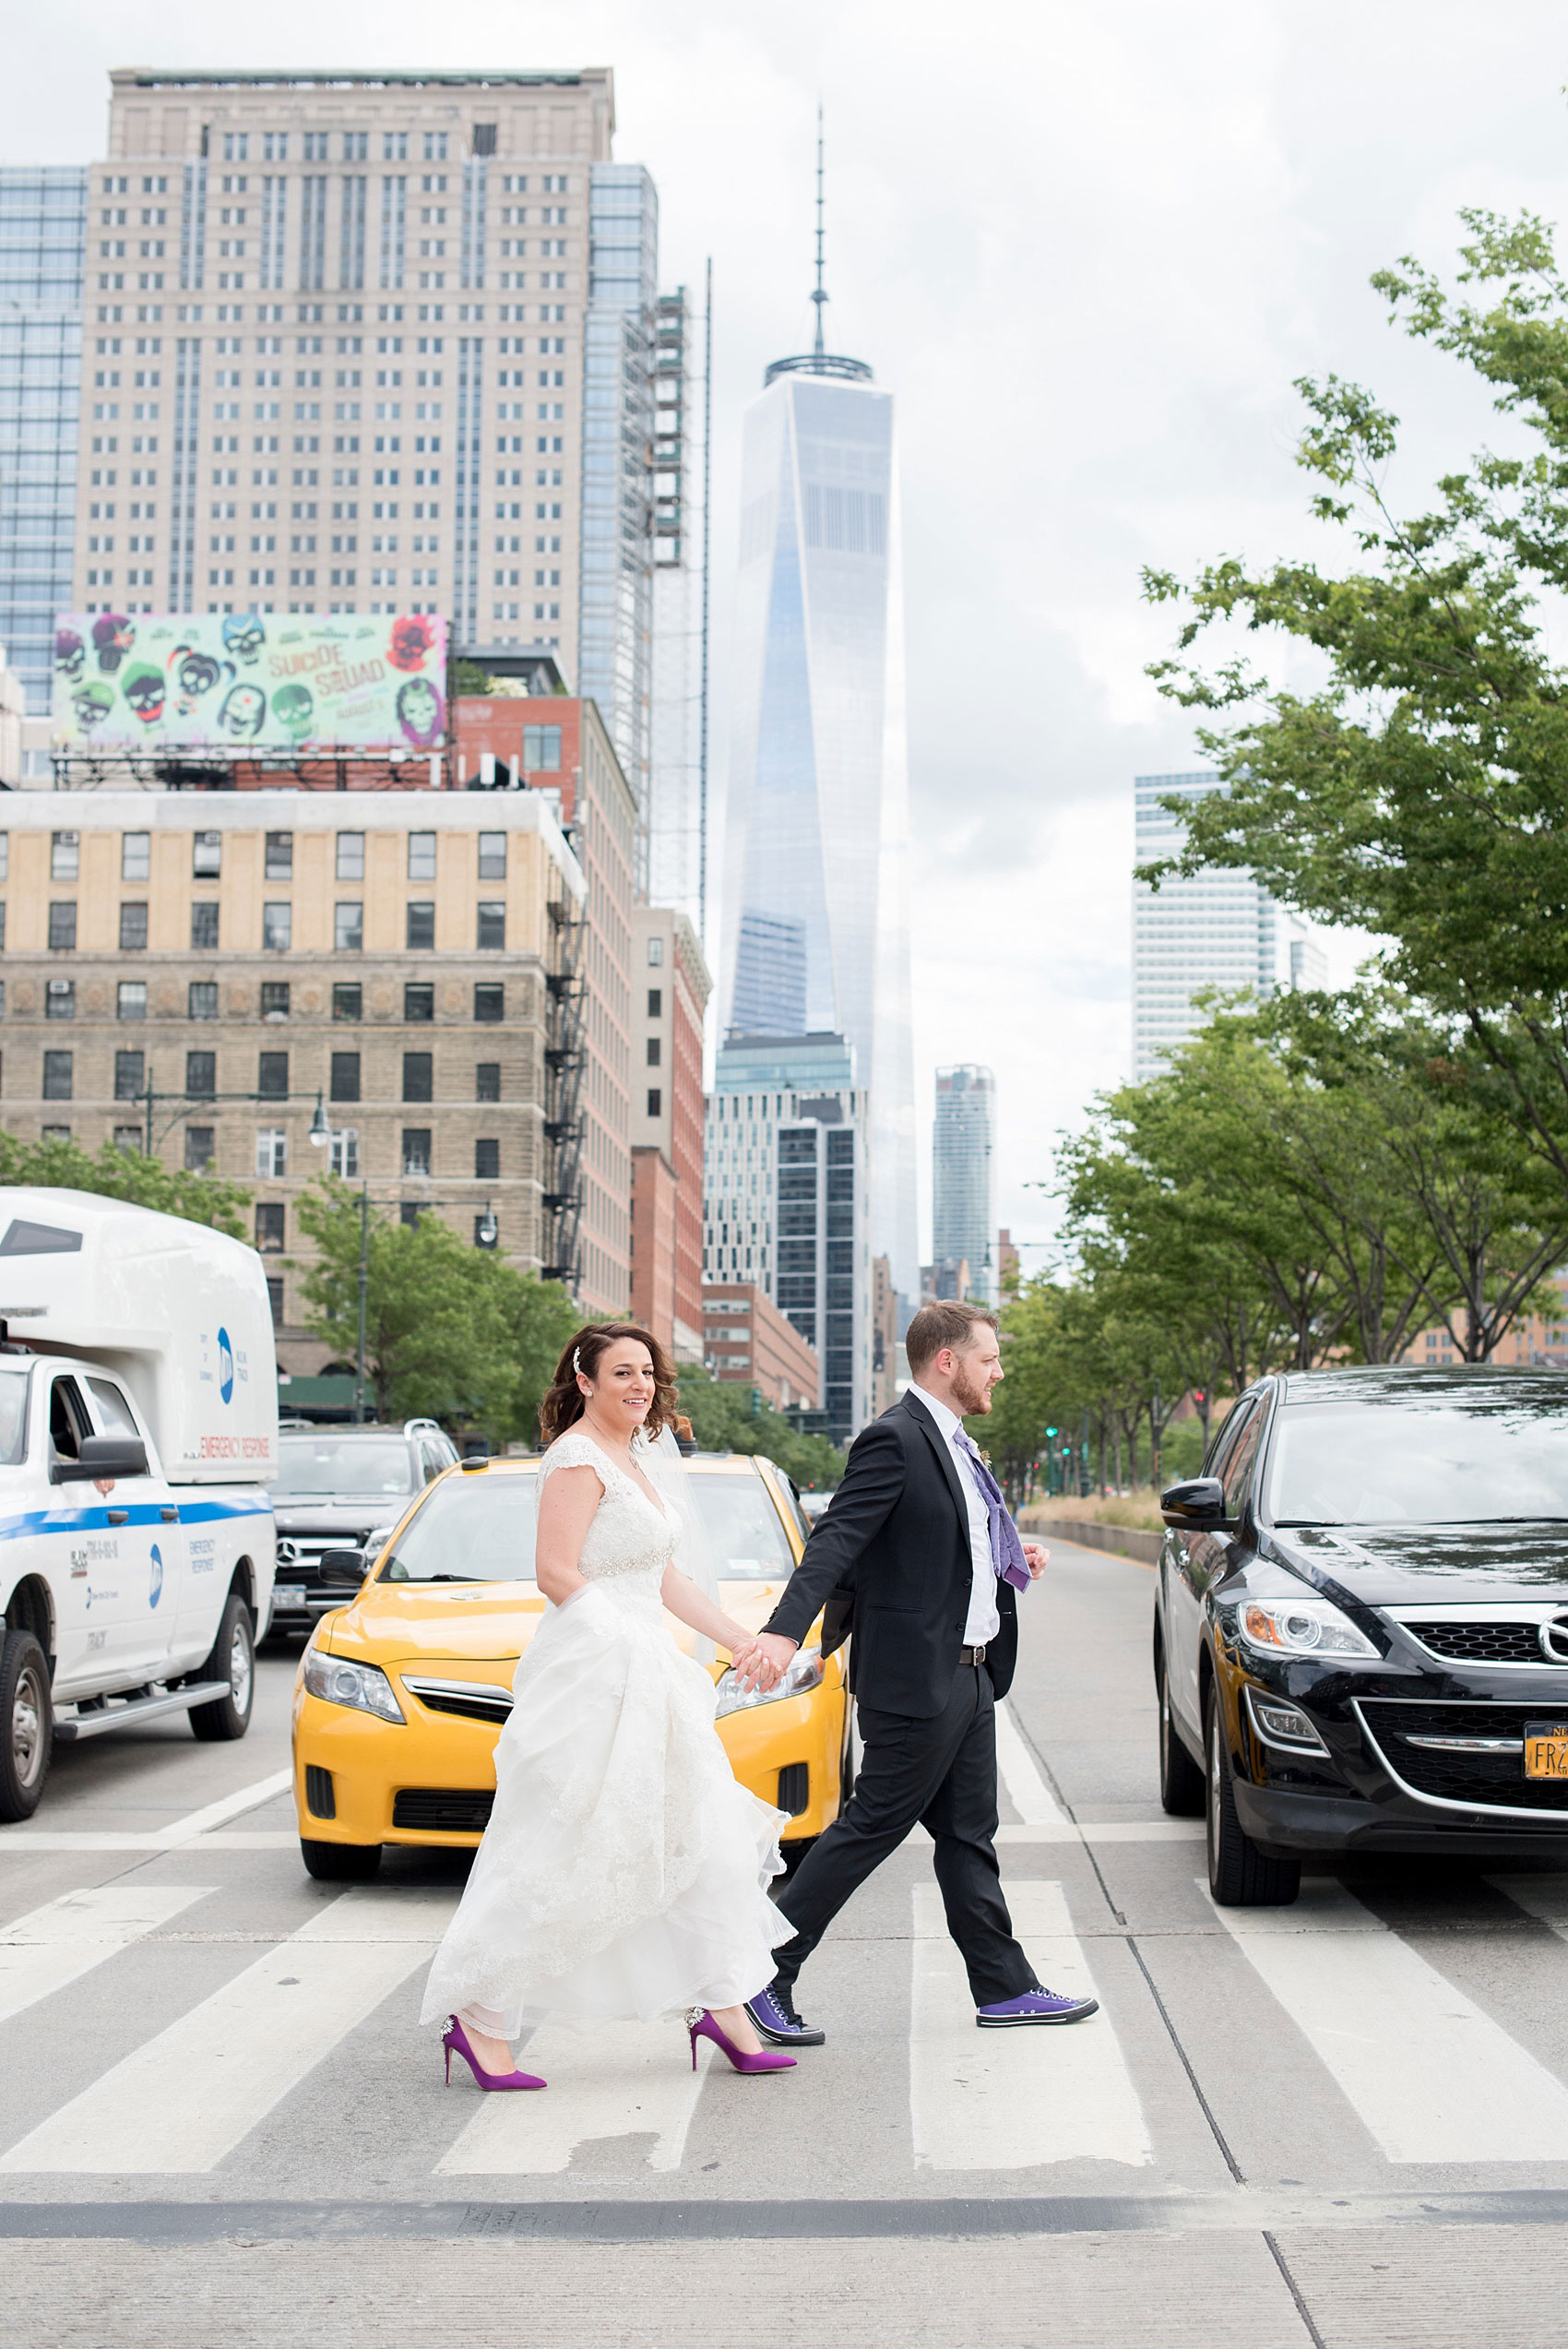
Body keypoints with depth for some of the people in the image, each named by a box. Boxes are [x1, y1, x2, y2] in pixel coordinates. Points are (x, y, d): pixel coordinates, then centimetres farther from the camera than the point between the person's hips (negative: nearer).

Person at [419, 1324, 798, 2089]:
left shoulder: (637, 1461, 18)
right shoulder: (577, 1457, -11)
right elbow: (557, 1575, -18)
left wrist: (737, 1638, 14)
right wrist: (632, 1640, -19)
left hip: (647, 1680, 10)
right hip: (591, 1676, -10)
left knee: (710, 1840, 9)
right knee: (558, 1855, -6)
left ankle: (722, 2007, 14)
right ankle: (481, 2018, 3)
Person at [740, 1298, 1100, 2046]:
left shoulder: (950, 1441, 15)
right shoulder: (896, 1439, -16)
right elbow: (837, 1538, -25)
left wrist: (1010, 1558, 9)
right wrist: (785, 1628, -36)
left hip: (969, 1674, 10)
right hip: (916, 1677, -10)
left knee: (970, 1835, 14)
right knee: (872, 1827, -4)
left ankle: (1004, 1987, 21)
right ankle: (763, 1976, 4)